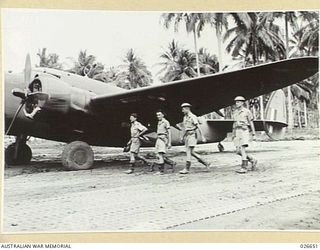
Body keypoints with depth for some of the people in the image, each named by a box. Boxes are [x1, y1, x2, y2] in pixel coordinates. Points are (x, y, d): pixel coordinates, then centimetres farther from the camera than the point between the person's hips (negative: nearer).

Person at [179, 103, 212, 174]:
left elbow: (198, 127, -12)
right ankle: (206, 164, 15)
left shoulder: (193, 117, -9)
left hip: (192, 135, -9)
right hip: (187, 136, 9)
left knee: (189, 152, -11)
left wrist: (202, 137, -14)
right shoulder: (185, 117, 16)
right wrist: (182, 137, 17)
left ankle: (187, 169, -9)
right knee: (191, 152, 6)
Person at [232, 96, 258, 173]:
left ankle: (244, 167, -15)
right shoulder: (235, 112, 17)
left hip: (244, 131, -6)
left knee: (242, 149, -17)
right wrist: (233, 134, 17)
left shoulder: (247, 111, 1)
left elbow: (251, 123, 2)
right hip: (236, 132, 6)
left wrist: (254, 134, 0)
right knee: (238, 151, 1)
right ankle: (252, 160, 19)